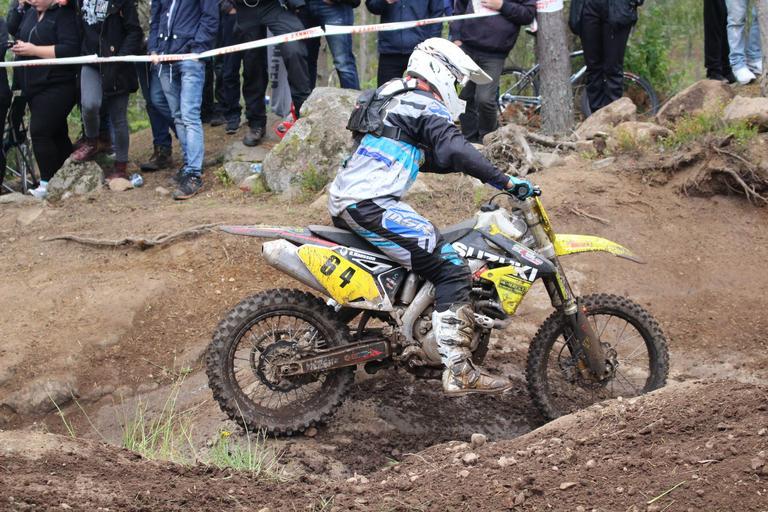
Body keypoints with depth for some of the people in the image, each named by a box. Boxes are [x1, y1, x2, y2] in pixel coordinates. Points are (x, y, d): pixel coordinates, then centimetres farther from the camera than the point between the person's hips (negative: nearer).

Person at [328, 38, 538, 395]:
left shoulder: (390, 96, 24)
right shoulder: (426, 105, -5)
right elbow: (454, 150, -22)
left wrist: (464, 164, 29)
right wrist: (505, 182, -22)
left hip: (342, 204, 10)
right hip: (372, 205, -10)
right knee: (452, 270, -13)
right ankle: (458, 372, -20)